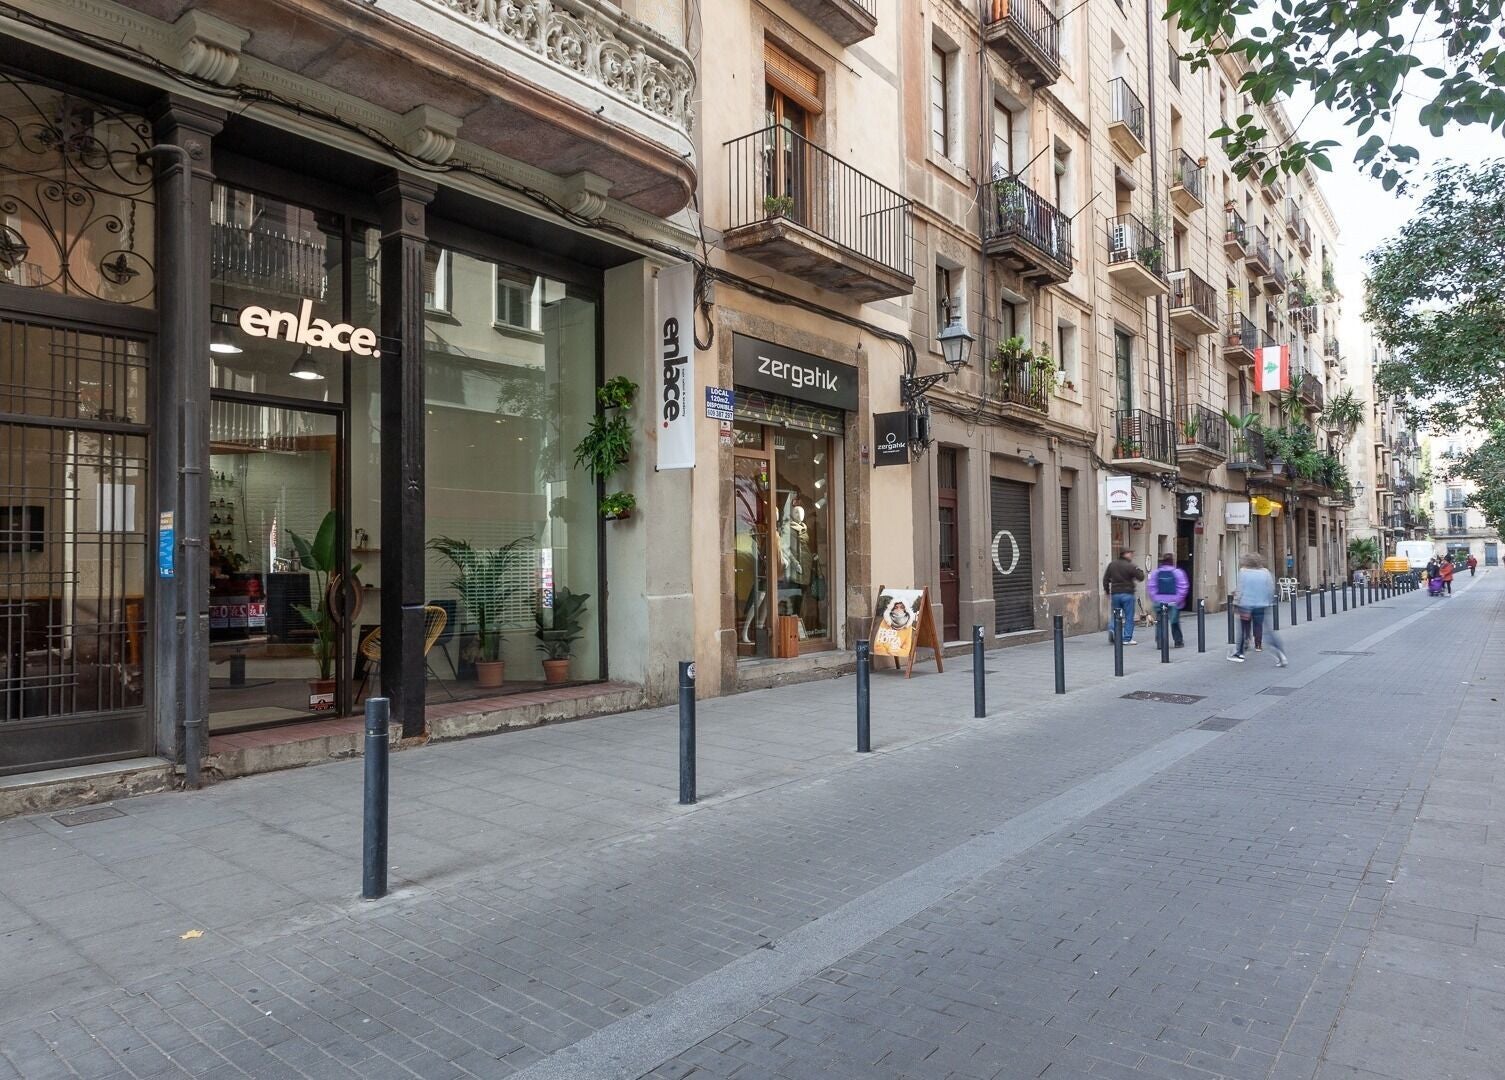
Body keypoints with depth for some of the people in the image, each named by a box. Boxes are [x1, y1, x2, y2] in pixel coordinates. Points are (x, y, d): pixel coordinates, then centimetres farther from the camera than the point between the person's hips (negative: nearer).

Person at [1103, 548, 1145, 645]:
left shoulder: (1112, 564, 6)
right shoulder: (1130, 566, -10)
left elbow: (1105, 578, 9)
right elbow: (1141, 577, -7)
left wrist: (1107, 590, 19)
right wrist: (1138, 569, 10)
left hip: (1115, 593, 4)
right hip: (1127, 594, -4)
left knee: (1115, 615, 15)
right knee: (1129, 616, 4)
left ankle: (1112, 629, -11)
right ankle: (1127, 638, 4)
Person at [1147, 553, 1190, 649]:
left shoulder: (1156, 573, 3)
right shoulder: (1178, 572, -3)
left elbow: (1150, 587, 0)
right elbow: (1183, 587, -8)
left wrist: (1155, 599, 2)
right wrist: (1178, 599, -5)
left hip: (1159, 602, 1)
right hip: (1173, 602, -1)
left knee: (1160, 622, 3)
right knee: (1175, 622, 11)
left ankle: (1160, 643, -2)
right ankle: (1178, 641, 20)